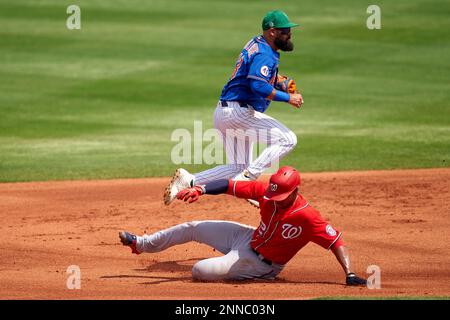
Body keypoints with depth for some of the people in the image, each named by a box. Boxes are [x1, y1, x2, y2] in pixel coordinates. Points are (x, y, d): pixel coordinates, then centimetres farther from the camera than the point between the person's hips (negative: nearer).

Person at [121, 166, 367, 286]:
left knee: (200, 271, -18)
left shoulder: (307, 217, -33)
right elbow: (231, 186, -13)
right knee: (192, 228, 12)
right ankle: (141, 244, 34)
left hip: (260, 263, -6)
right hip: (249, 237, 6)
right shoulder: (266, 192, -17)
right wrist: (200, 190, -26)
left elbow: (336, 242, -32)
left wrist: (350, 275, -41)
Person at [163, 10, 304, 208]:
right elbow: (258, 86, -29)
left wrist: (280, 82, 12)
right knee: (288, 139, -13)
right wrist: (288, 98, -22)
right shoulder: (264, 54, -15)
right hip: (239, 112, -10)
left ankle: (188, 180, 7)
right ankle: (248, 178, -16)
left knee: (238, 167, 16)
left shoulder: (256, 44, 15)